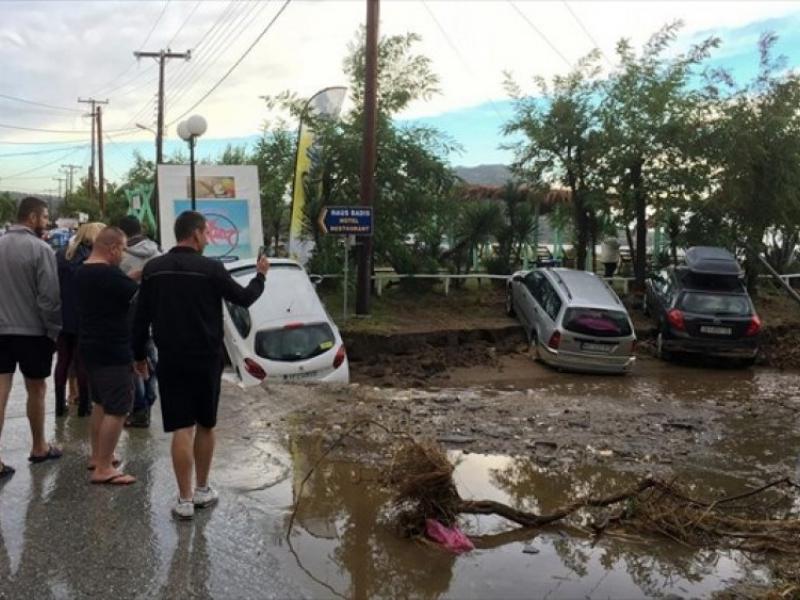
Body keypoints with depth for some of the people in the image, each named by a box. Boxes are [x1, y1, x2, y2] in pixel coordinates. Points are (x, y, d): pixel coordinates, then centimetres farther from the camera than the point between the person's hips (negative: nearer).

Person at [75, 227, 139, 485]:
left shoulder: (82, 272, 9)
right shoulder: (109, 275, -21)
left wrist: (133, 279, 6)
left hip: (91, 346, 10)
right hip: (112, 351, -10)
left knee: (100, 403, 21)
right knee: (117, 409, -6)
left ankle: (97, 456, 30)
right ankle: (103, 469, -3)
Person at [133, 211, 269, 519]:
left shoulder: (153, 269, 0)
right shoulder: (211, 268, -11)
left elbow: (141, 317, 5)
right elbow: (244, 298, 0)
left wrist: (139, 354, 15)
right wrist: (260, 275, 19)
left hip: (171, 361, 2)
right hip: (206, 360, -2)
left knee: (181, 429, 3)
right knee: (205, 425, 14)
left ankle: (185, 499, 4)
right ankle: (202, 490, 25)